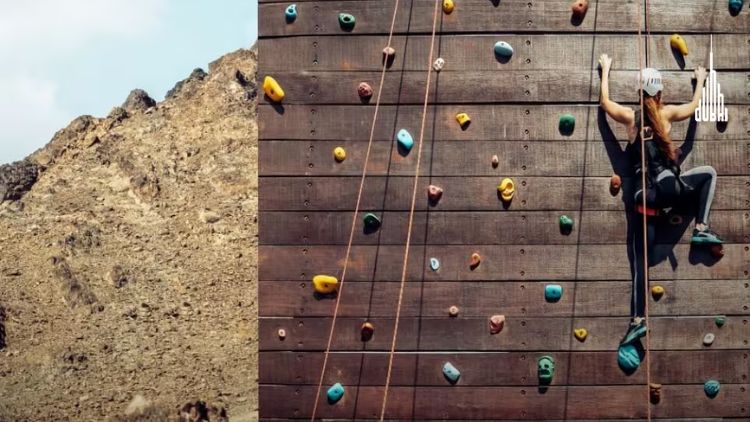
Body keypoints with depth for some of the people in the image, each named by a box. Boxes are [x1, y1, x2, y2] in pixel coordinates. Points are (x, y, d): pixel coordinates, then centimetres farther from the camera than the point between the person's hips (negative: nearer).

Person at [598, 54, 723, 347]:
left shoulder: (630, 117, 8)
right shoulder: (666, 113, 5)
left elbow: (604, 102, 25)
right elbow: (694, 106, 24)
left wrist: (605, 70, 36)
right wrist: (700, 80, 41)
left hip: (644, 196, 2)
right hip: (668, 188, -1)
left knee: (639, 260, 4)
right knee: (708, 174, 26)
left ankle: (638, 320, -3)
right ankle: (701, 229, 15)